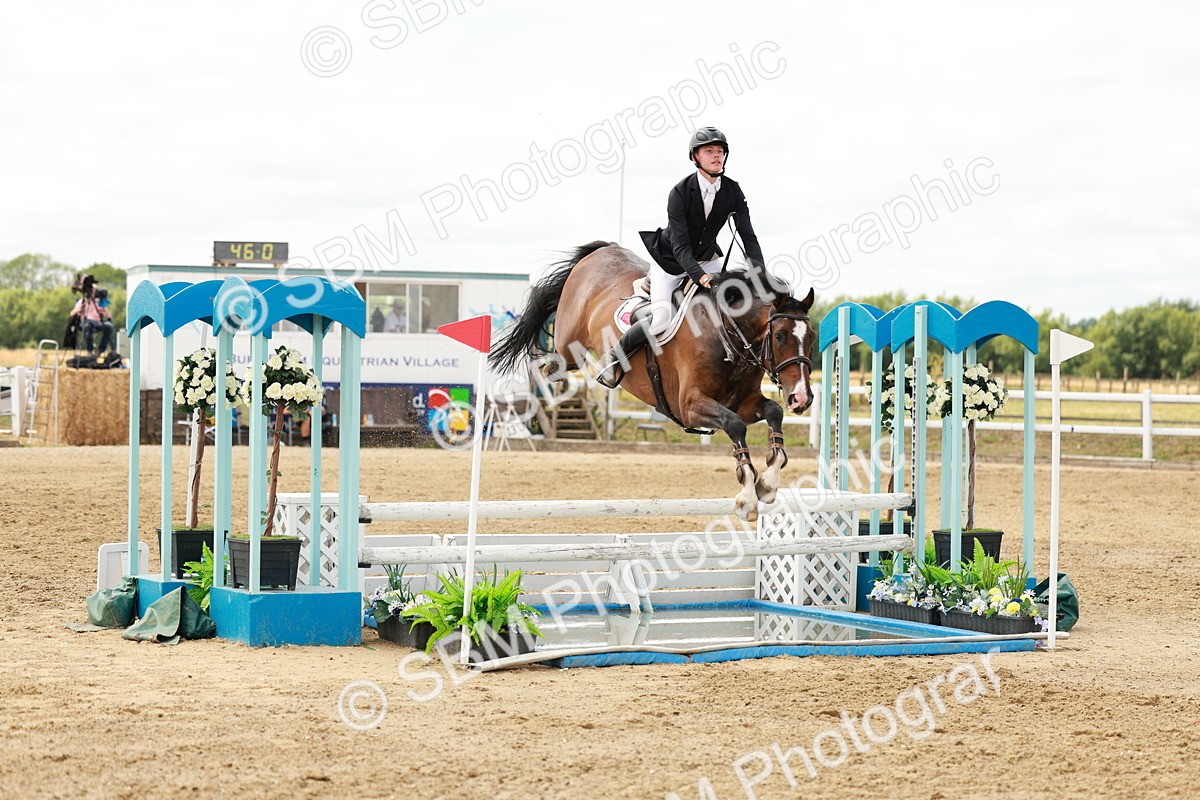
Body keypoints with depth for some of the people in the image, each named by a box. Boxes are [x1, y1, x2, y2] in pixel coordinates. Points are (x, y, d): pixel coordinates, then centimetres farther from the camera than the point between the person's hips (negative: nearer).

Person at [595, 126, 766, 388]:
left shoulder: (732, 191, -10)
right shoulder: (680, 193, -25)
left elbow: (748, 237, -12)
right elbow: (680, 247, -29)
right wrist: (700, 277, -45)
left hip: (706, 259, 6)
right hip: (670, 260, -6)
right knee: (662, 317, -23)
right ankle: (614, 357, -3)